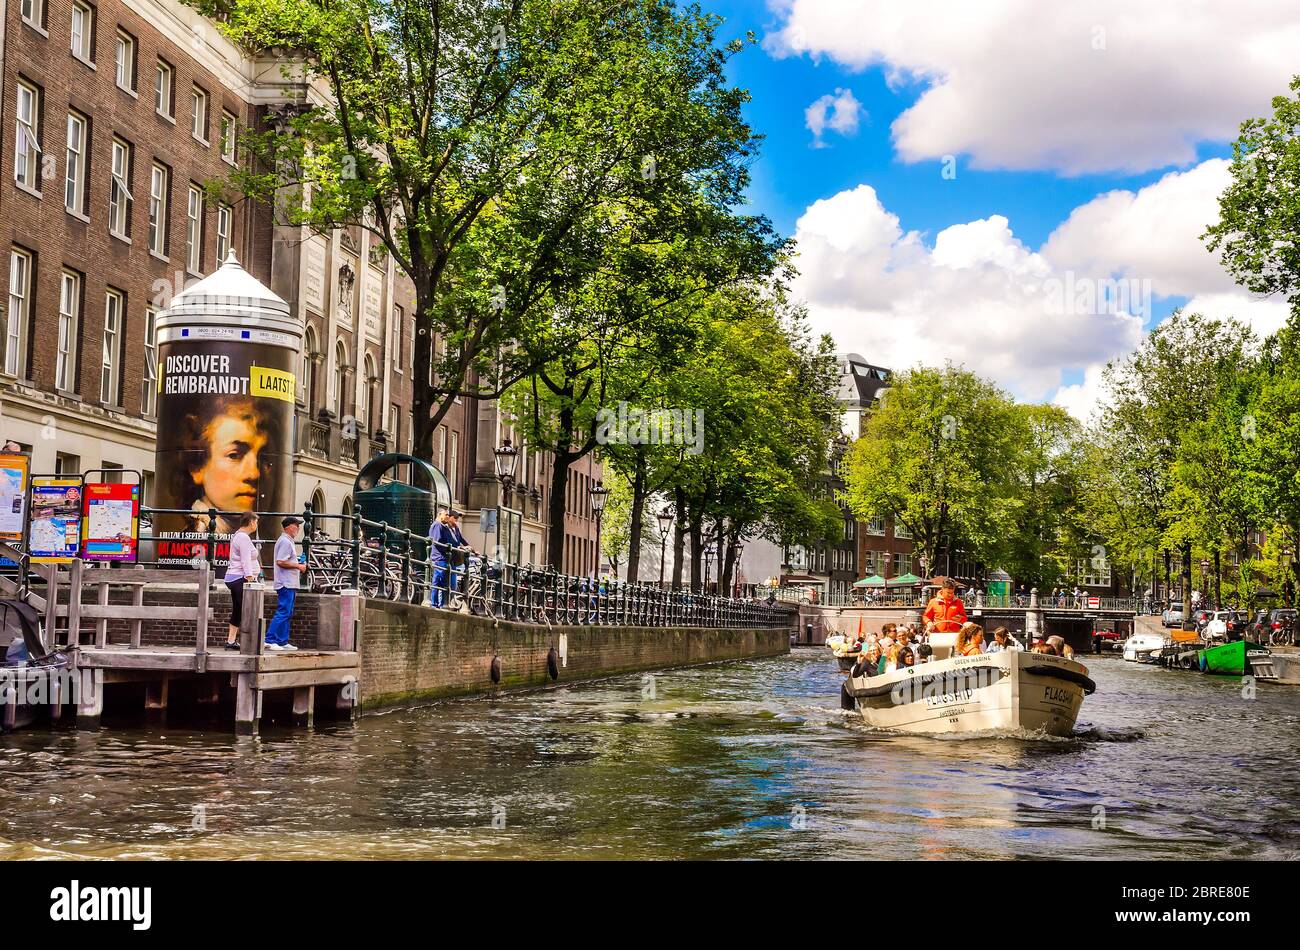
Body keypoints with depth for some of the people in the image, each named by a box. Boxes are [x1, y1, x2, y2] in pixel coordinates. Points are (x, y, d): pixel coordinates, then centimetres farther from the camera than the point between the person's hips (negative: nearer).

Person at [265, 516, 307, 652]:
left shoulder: (287, 541, 20)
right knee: (283, 613, -12)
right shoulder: (285, 541, -13)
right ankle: (269, 640, -13)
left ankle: (283, 642, 14)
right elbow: (280, 562, -22)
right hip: (286, 584, -11)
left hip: (289, 584, 11)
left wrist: (298, 565, 15)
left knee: (287, 614, 12)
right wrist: (298, 566, -15)